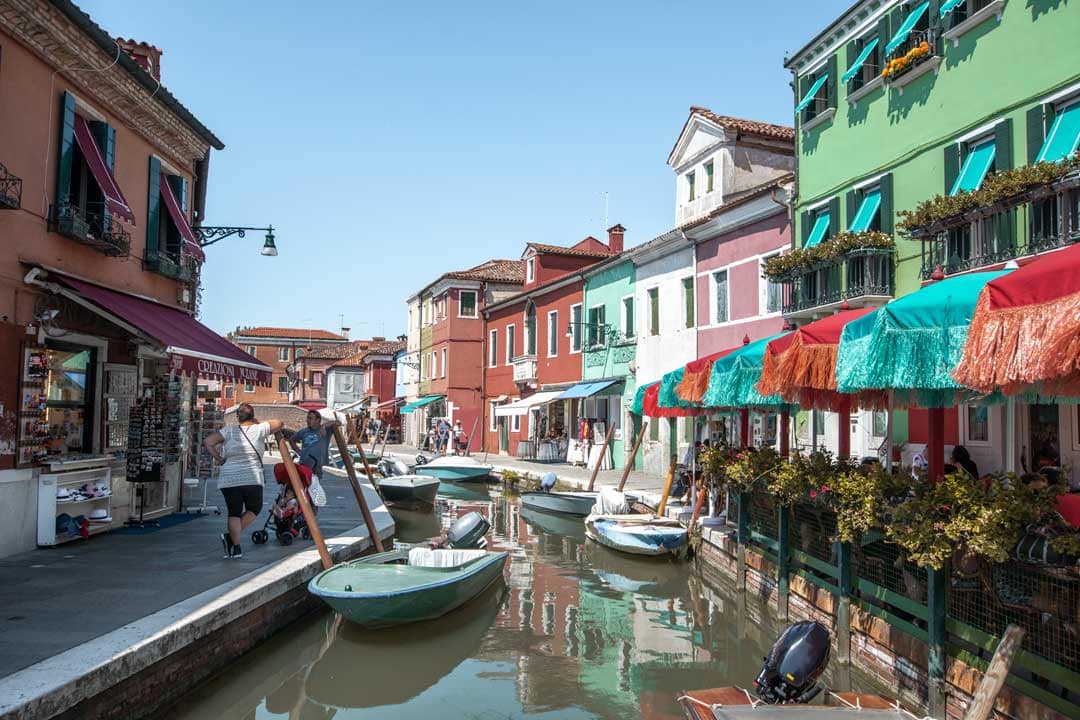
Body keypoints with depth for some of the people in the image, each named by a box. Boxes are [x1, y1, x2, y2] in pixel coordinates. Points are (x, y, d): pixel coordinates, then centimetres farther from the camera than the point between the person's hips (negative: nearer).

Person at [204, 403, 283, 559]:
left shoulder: (229, 431, 5)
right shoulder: (259, 429, 3)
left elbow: (207, 442, -1)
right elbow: (279, 424, 17)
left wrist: (219, 459, 7)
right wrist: (258, 423, 22)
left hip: (228, 479, 2)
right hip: (251, 478, -2)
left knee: (234, 513, 9)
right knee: (254, 509, 16)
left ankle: (236, 548, 5)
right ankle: (230, 536, 2)